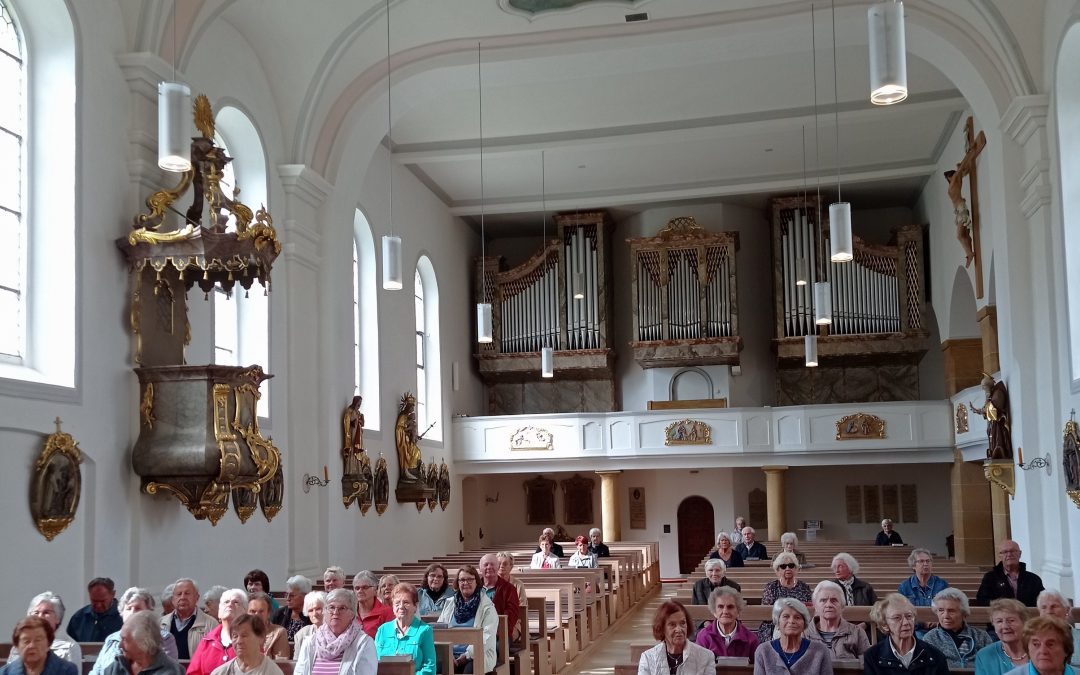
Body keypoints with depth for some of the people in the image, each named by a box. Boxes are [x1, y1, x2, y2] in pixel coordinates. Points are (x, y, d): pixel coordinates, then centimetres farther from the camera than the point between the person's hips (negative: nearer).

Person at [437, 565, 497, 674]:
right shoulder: (449, 604, 16)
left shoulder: (487, 607, 1)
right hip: (450, 654, 3)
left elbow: (488, 636, -9)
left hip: (476, 655, -3)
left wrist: (468, 655, -17)